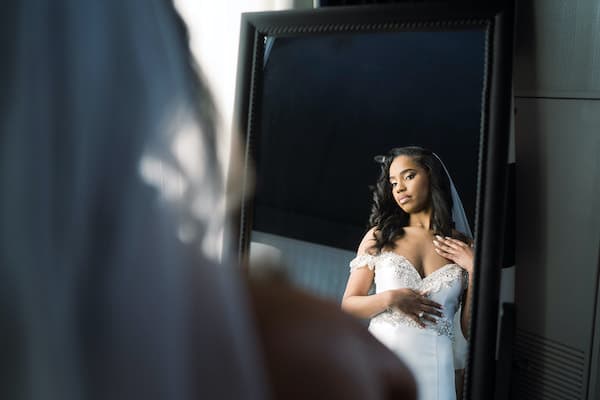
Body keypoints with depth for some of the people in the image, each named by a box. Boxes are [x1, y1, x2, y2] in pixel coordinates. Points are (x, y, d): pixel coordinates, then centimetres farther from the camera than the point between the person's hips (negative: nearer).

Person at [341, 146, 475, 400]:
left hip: (434, 369, 0)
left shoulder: (463, 249, 5)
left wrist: (475, 271, -6)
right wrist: (389, 299, -9)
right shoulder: (378, 236, 7)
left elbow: (471, 330, 3)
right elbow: (348, 305, 7)